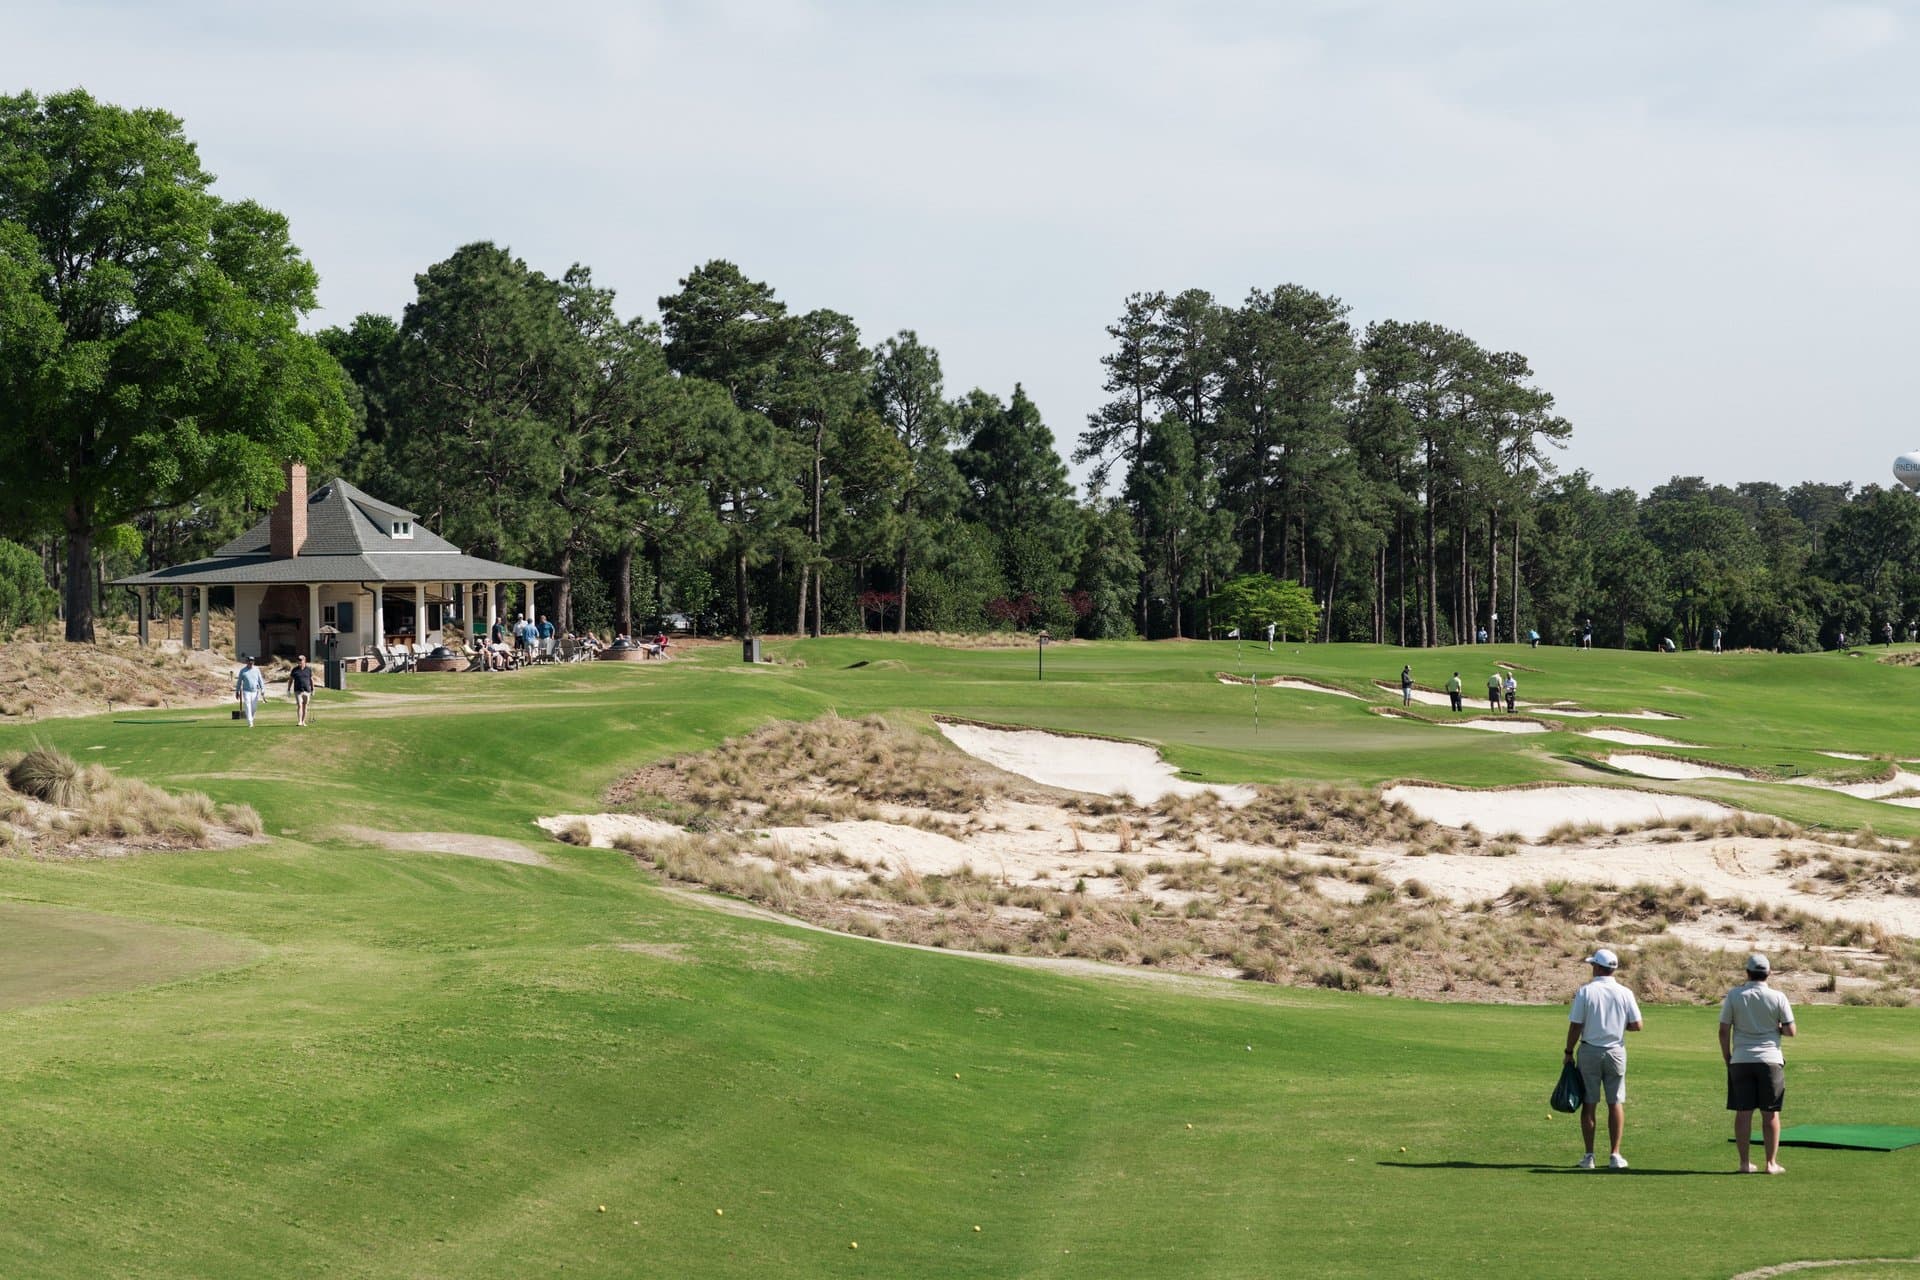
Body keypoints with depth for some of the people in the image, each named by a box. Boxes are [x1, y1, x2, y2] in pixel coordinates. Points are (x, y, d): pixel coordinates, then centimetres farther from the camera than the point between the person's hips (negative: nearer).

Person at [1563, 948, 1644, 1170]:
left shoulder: (1585, 992, -8)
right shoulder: (1625, 993, -3)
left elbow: (1575, 1026, -9)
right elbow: (1636, 1025, -2)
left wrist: (1569, 1052, 2)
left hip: (1589, 1051, -1)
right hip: (1615, 1051, 1)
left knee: (1589, 1103, 4)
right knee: (1616, 1103, 7)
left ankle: (1589, 1155, 4)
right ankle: (1614, 1154, 4)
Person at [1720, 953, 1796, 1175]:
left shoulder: (1734, 996, -3)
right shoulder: (1778, 998, -5)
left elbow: (1724, 1031, -2)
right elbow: (1791, 1031, -3)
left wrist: (1726, 1057, 10)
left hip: (1741, 1060, 1)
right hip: (1770, 1060, -1)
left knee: (1743, 1112, 5)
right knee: (1770, 1114, 6)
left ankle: (1744, 1162, 5)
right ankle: (1771, 1163, 7)